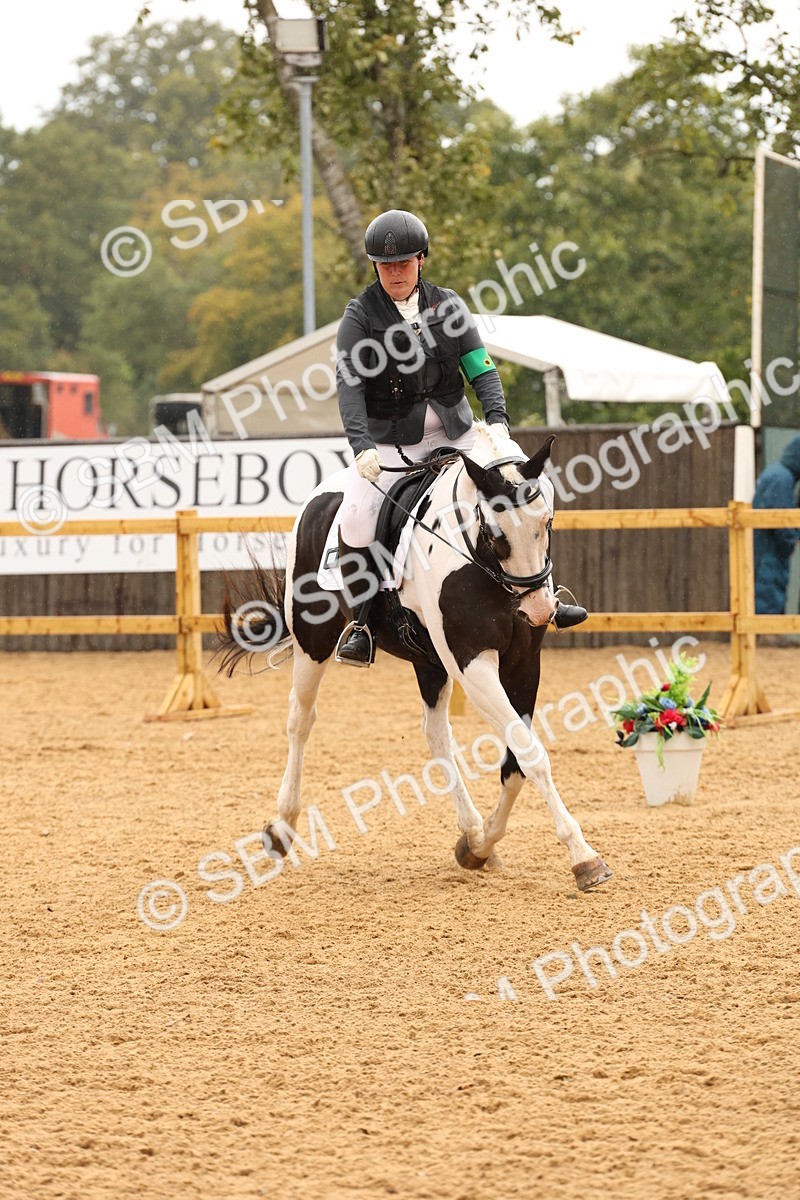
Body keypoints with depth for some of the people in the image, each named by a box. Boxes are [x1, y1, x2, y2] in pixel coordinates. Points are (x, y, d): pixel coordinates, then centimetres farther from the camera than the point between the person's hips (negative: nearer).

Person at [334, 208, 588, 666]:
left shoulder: (447, 305, 5)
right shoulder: (360, 315, -5)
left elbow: (480, 368, 0)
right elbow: (350, 384, -14)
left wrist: (497, 419, -19)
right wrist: (362, 447, -29)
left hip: (455, 434, 3)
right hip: (388, 443, -3)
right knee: (356, 519, -24)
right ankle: (362, 622, -7)